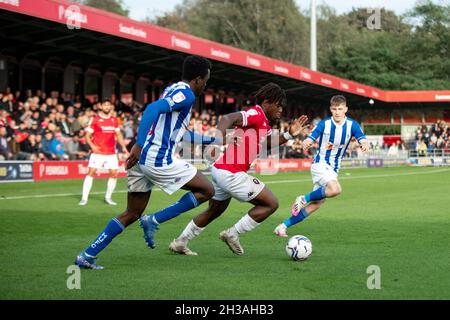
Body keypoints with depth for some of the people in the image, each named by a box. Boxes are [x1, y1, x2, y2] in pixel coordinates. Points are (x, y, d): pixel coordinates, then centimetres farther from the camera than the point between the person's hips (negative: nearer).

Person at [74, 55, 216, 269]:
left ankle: (87, 256, 10)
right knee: (207, 190, 3)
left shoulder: (173, 90, 23)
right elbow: (153, 109, -24)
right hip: (158, 160, -9)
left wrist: (211, 139, 42)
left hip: (141, 159, 9)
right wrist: (139, 145, -30)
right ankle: (154, 221, -2)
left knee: (132, 215, 16)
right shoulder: (186, 94, -8)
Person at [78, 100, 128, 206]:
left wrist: (123, 147, 8)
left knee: (114, 173, 0)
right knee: (91, 172, -12)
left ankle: (108, 197, 16)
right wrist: (92, 146, -19)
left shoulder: (114, 120, 11)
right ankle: (84, 198, -8)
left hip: (111, 152, 4)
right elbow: (87, 135, -2)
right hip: (98, 152, -4)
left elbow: (118, 134, 21)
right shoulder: (95, 119, -2)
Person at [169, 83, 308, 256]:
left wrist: (290, 134, 17)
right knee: (271, 204, -2)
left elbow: (268, 143, 28)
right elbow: (228, 118, -27)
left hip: (221, 170, 11)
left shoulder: (263, 122, 16)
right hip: (232, 174, -11)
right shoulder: (256, 114, -14)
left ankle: (179, 243, 32)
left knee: (214, 211, 26)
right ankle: (233, 234, 3)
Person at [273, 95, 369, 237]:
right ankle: (304, 199, -10)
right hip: (320, 163, -5)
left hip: (333, 168, 5)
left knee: (316, 203, -1)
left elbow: (363, 139, -18)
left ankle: (283, 226, 7)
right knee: (335, 189, -31)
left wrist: (364, 144, -43)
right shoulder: (324, 124, -11)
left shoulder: (352, 125, -4)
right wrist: (306, 143, -45)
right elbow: (310, 139, -20)